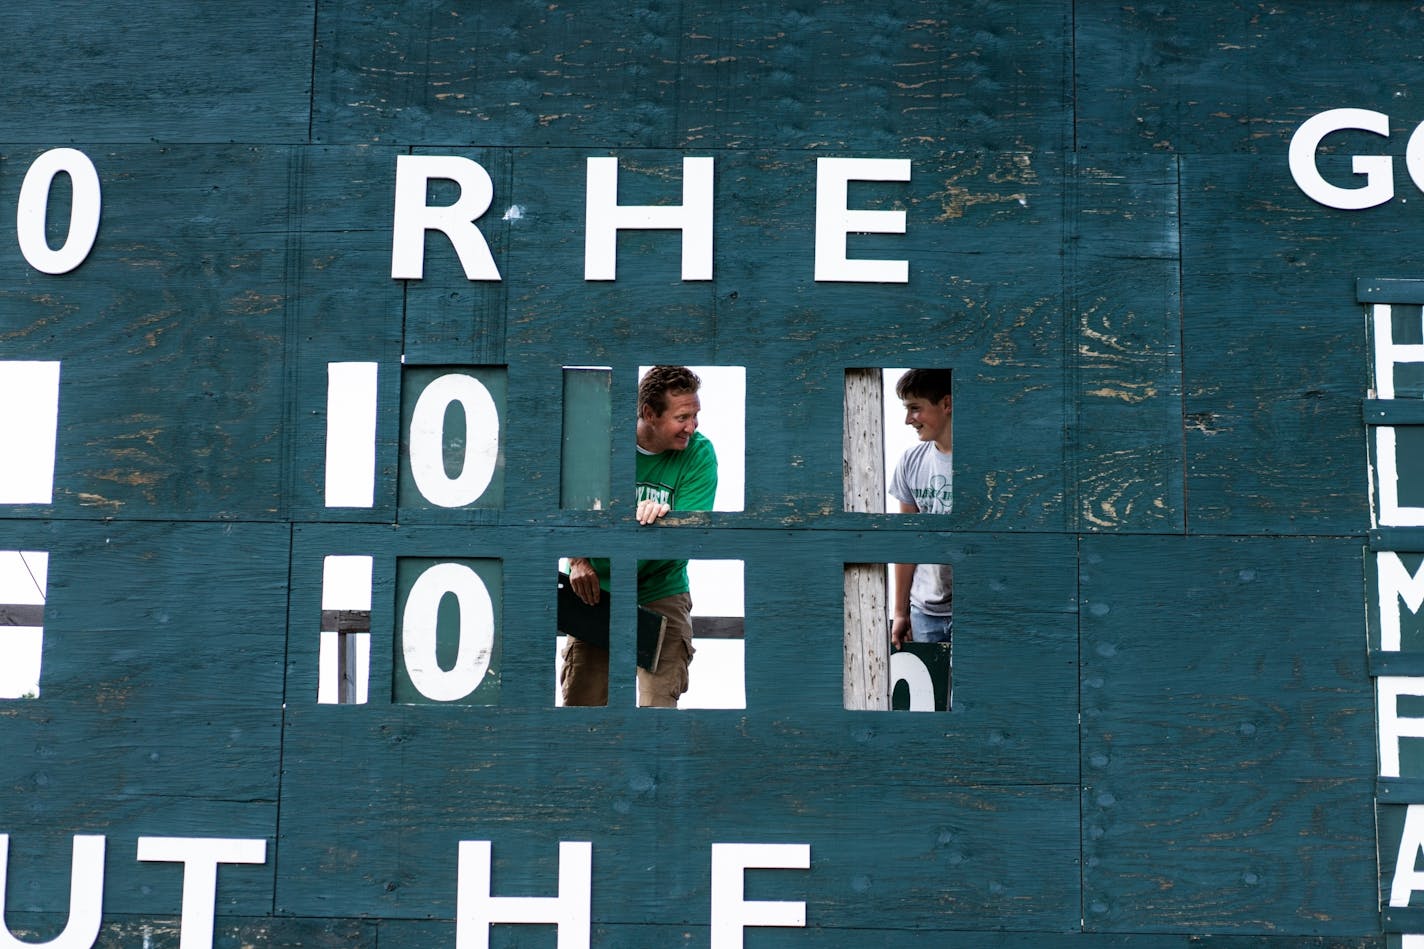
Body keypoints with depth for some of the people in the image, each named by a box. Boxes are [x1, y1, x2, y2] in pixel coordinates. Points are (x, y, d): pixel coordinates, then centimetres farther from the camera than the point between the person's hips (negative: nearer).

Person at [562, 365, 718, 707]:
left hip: (661, 593, -1)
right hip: (596, 591, 1)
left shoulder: (699, 452, -9)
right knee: (580, 702, 1)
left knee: (659, 706, -10)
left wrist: (666, 516, -36)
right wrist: (578, 561, -16)